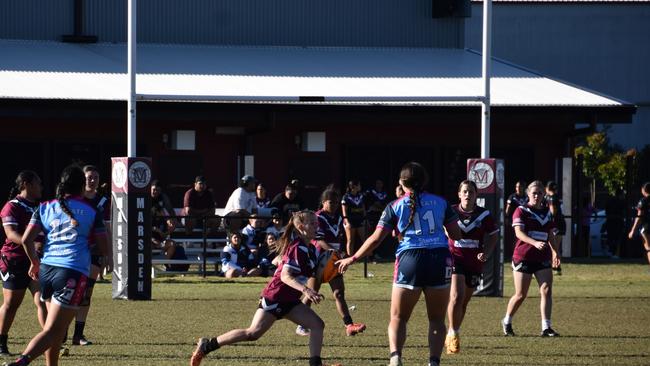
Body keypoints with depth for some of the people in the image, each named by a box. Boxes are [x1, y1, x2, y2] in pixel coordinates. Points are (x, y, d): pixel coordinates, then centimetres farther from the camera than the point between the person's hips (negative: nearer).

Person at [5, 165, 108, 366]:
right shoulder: (91, 212, 6)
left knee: (56, 328, 21)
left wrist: (35, 262, 19)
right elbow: (104, 249, 6)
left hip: (46, 269, 4)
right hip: (74, 272, -4)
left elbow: (26, 240, 3)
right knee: (52, 331, -11)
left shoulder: (45, 208, 12)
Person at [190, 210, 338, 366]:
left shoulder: (310, 249, 10)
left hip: (289, 300, 9)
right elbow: (285, 276, -29)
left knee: (317, 324, -3)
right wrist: (305, 289, -40)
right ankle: (206, 346, -4)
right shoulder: (298, 248, -18)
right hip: (275, 296, -9)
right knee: (254, 332, -12)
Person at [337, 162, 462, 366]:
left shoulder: (395, 207, 6)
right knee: (437, 319, 11)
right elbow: (456, 235, 13)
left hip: (410, 259, -1)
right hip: (440, 260, 1)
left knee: (398, 318, 8)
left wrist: (352, 259, 15)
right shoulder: (440, 202, 10)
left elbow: (375, 239, 4)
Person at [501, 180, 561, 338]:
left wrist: (555, 252, 13)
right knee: (521, 295, 1)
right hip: (523, 258, -4)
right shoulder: (521, 211, -5)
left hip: (542, 258, 4)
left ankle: (546, 327, -11)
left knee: (547, 290, -11)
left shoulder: (547, 212, 13)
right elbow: (519, 232, -19)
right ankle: (507, 322, 25)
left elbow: (551, 235, 23)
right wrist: (535, 243, -34)